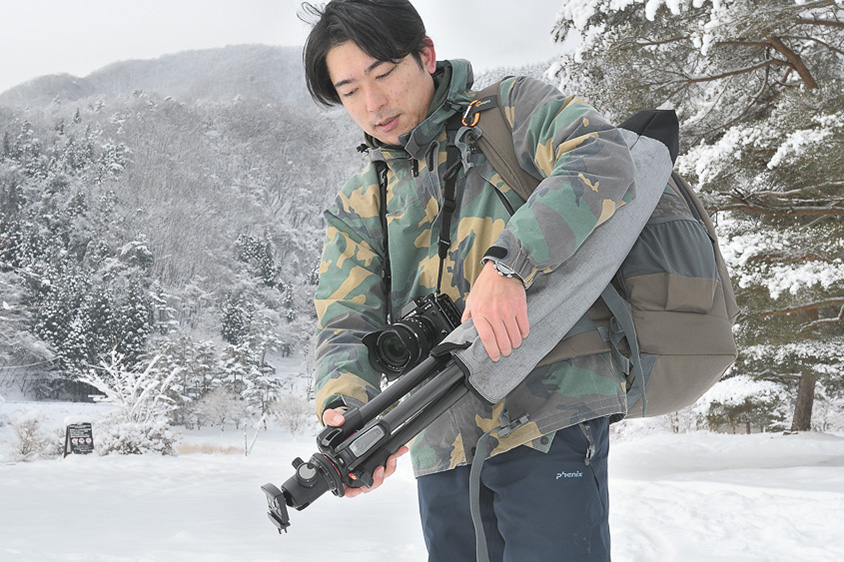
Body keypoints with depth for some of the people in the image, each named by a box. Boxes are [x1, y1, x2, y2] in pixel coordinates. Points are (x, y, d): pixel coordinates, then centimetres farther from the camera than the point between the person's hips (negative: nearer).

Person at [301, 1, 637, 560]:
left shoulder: (511, 109, 4)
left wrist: (506, 262, -29)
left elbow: (603, 161, -15)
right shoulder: (356, 209, 15)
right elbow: (345, 327, 5)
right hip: (442, 447, 5)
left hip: (549, 416, -5)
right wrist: (346, 410, -18)